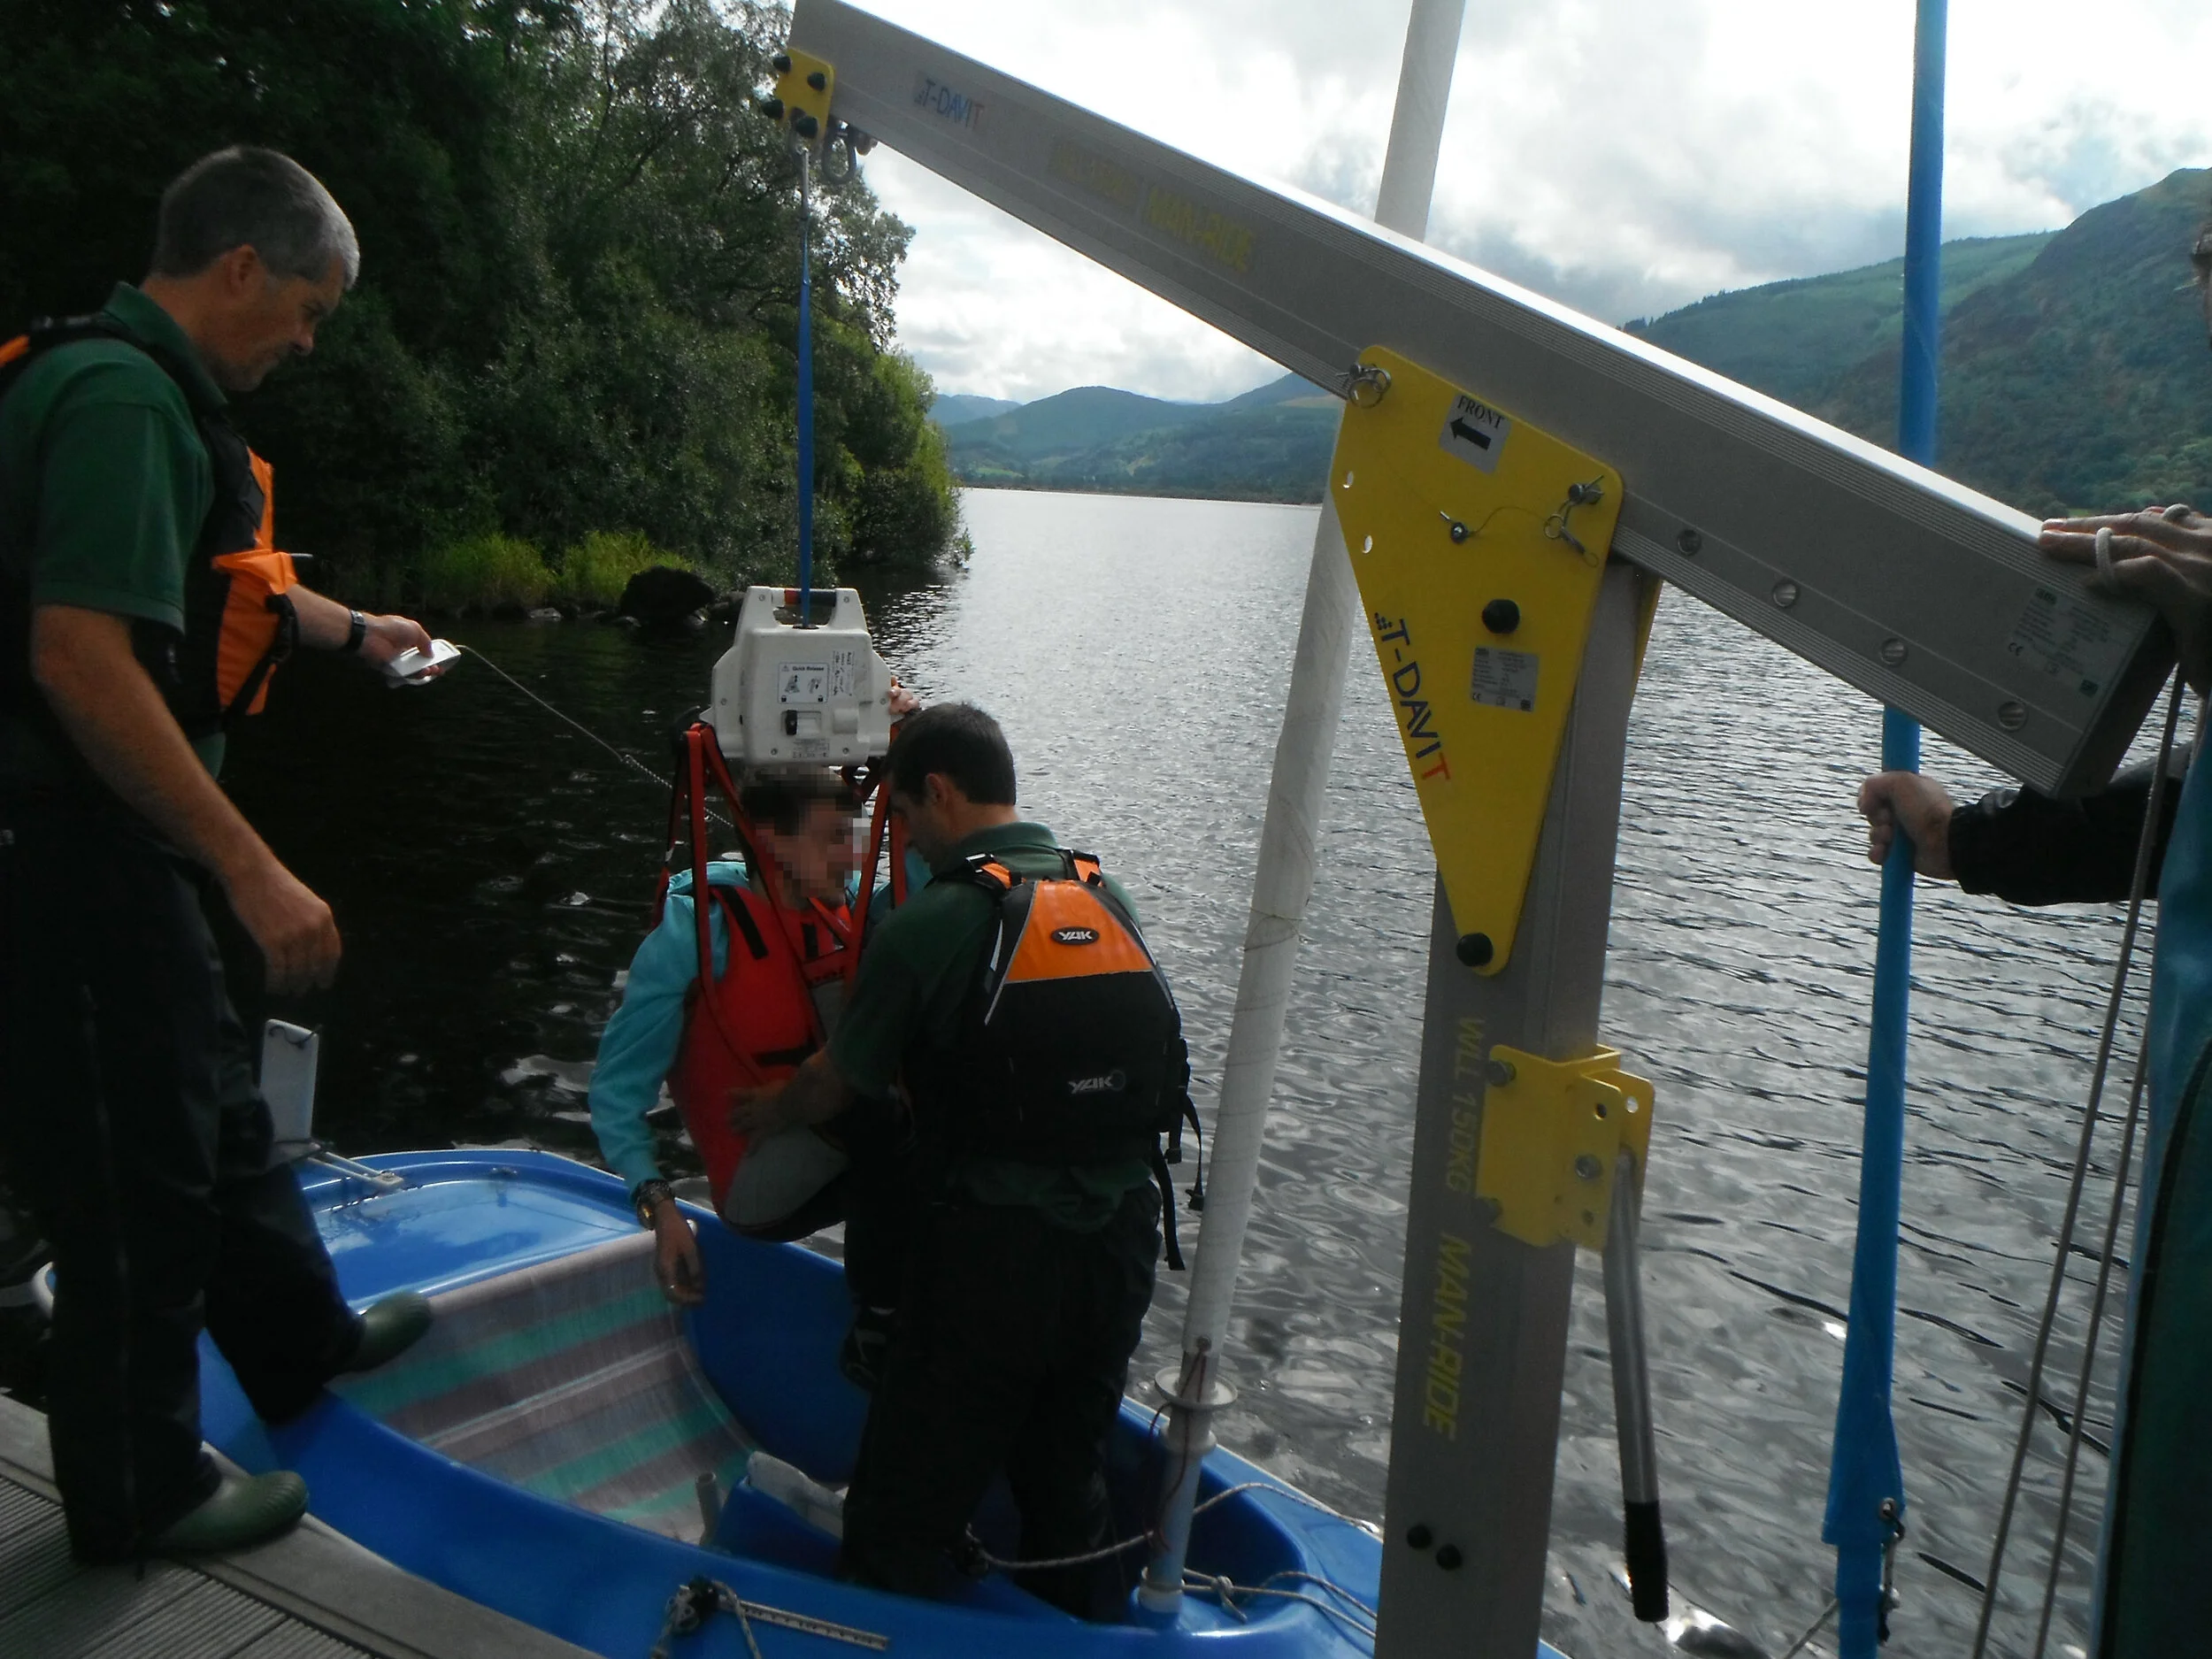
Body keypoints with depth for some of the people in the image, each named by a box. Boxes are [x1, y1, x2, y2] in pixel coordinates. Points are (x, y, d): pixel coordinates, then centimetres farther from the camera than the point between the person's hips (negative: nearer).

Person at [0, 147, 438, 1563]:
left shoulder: (143, 389, 13)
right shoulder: (125, 397, -21)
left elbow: (211, 577, 31)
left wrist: (353, 631, 47)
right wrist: (253, 871, -29)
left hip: (116, 843, 11)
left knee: (212, 1097, 24)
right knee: (140, 1156, 3)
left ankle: (304, 1338, 44)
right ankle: (139, 1488, 23)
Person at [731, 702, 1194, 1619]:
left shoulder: (932, 922, -12)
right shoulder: (1110, 897, 4)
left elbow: (836, 1086, -1)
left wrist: (766, 1112, 21)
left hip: (995, 1252, -6)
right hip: (1123, 1241, 6)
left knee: (903, 1508, 11)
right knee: (1068, 1482, 25)